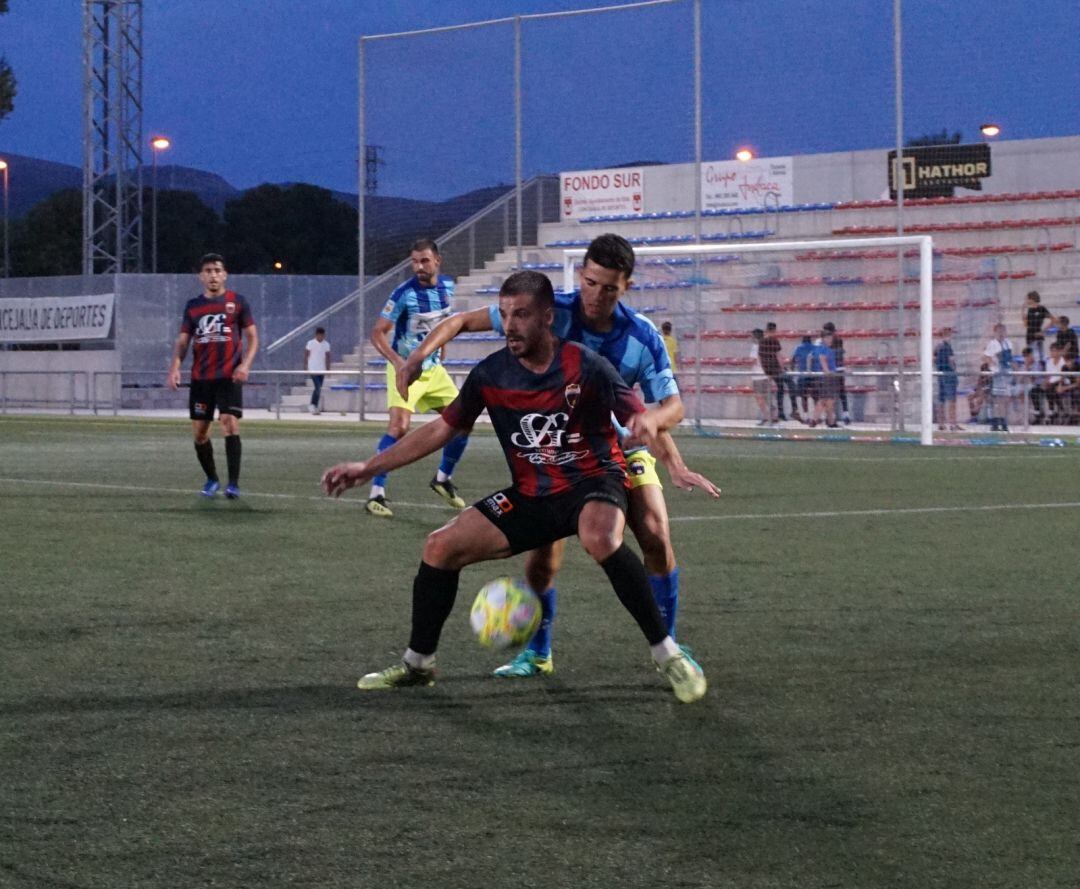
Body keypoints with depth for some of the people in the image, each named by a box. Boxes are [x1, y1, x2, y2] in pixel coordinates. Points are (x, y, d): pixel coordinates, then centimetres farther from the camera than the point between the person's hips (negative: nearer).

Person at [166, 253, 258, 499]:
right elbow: (182, 341, 10)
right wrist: (175, 367, -7)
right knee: (199, 431, 4)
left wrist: (245, 364, -12)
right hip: (201, 377, 3)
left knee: (230, 423, -18)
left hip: (229, 376, -3)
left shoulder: (237, 302, 2)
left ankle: (233, 483, -16)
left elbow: (252, 336, 3)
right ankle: (211, 480, 22)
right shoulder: (193, 306, 10)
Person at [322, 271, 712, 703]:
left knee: (599, 537, -39)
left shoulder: (583, 366, -16)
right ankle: (417, 664, 13)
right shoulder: (490, 375, -3)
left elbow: (637, 415, -15)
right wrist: (368, 467, 4)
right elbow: (441, 429, 6)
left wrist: (647, 424, -42)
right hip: (532, 496, 5)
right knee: (440, 546, -7)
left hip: (592, 481, -5)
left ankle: (669, 656, -27)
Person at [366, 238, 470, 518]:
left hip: (433, 368, 7)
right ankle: (376, 494, -19)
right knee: (399, 427, -22)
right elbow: (378, 333, -17)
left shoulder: (448, 287, -1)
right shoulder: (404, 293, -19)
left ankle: (443, 479, 27)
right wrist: (397, 361, -30)